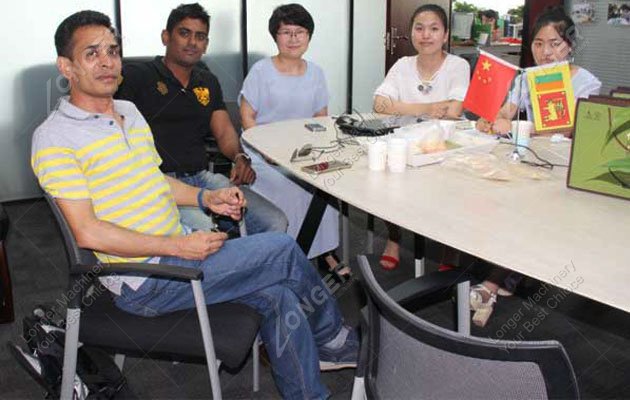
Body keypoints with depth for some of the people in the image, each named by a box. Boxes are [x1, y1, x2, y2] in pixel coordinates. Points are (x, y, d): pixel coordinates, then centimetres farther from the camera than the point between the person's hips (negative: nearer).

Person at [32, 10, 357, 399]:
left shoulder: (130, 112, 14)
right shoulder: (54, 138, -12)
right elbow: (88, 232, -18)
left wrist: (206, 197, 5)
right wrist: (179, 246, -19)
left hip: (179, 249, 8)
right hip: (144, 282, -7)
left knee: (278, 295, -10)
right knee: (282, 249, -13)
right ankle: (333, 340, 10)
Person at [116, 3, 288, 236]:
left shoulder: (208, 82, 22)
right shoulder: (136, 76, 2)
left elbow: (224, 132, 17)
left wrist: (240, 157, -7)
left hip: (202, 177, 6)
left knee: (275, 222, -10)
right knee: (208, 233, -34)